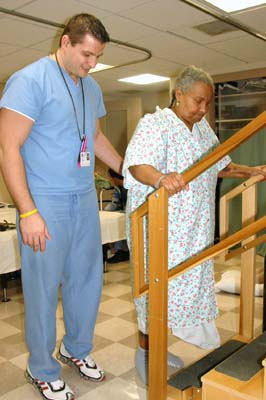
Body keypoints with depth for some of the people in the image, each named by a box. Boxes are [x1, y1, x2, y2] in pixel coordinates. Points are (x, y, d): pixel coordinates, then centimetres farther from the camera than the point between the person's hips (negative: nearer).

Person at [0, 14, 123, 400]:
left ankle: (77, 349, 39)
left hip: (85, 200, 7)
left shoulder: (92, 87, 12)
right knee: (43, 288, 5)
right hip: (45, 204, -7)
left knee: (87, 279, 15)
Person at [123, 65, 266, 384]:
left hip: (194, 230, 8)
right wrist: (159, 178, -49)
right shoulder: (154, 124, -11)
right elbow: (136, 164, -28)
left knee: (187, 284, 13)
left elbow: (221, 166, 22)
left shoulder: (203, 129, 13)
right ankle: (144, 352, 22)